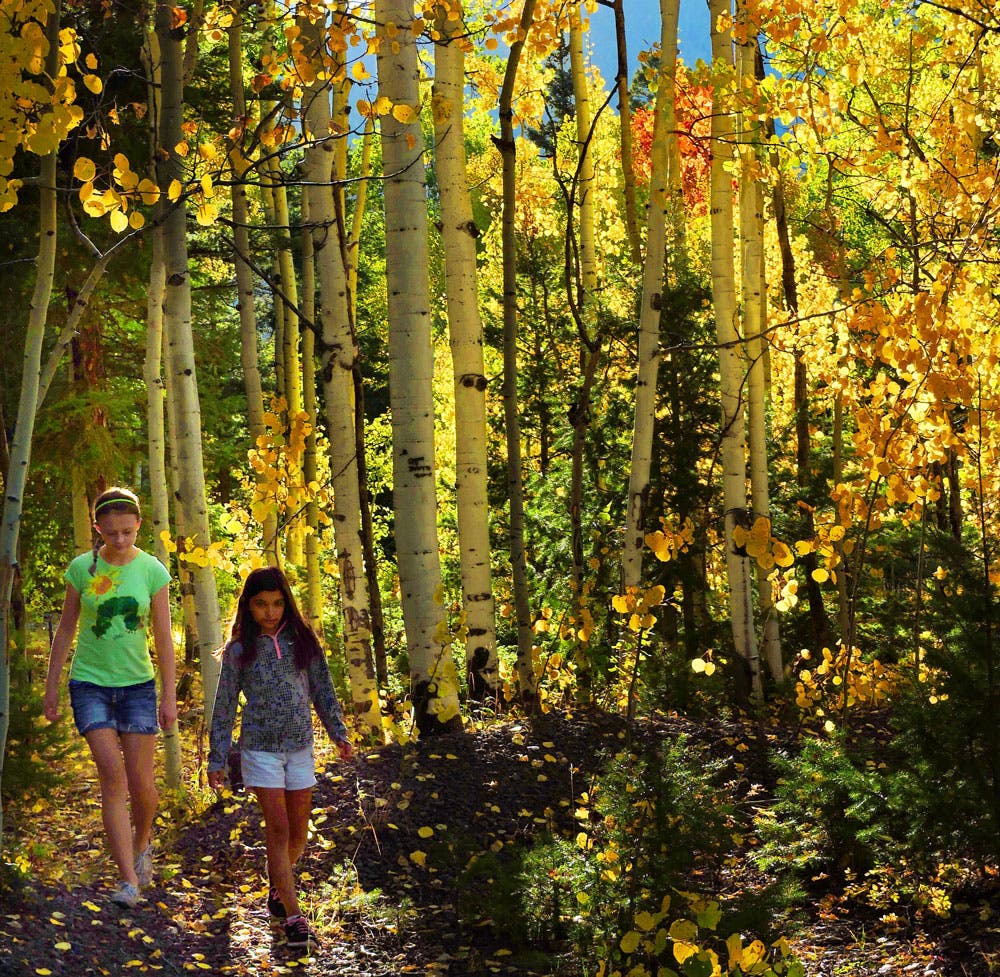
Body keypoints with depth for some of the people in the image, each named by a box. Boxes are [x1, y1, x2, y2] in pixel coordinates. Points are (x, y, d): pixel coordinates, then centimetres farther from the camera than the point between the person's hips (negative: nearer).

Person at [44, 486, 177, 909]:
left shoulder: (153, 570, -4)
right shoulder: (82, 568, -3)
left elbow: (163, 638, 0)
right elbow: (65, 629, 5)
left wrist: (169, 696, -1)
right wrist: (51, 687, 6)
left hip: (137, 684, 1)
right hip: (90, 683, -1)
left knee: (141, 782, 1)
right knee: (112, 776, -12)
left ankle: (142, 842, 33)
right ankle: (129, 879, -8)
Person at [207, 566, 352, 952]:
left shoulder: (302, 641, 3)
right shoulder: (239, 651, -2)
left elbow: (322, 689, 9)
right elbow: (224, 707, 1)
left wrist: (338, 732, 3)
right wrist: (216, 760, 1)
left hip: (300, 747, 3)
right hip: (260, 748, -3)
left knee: (298, 831, 7)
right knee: (278, 828, -8)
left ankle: (277, 889, 33)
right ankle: (293, 918, -5)